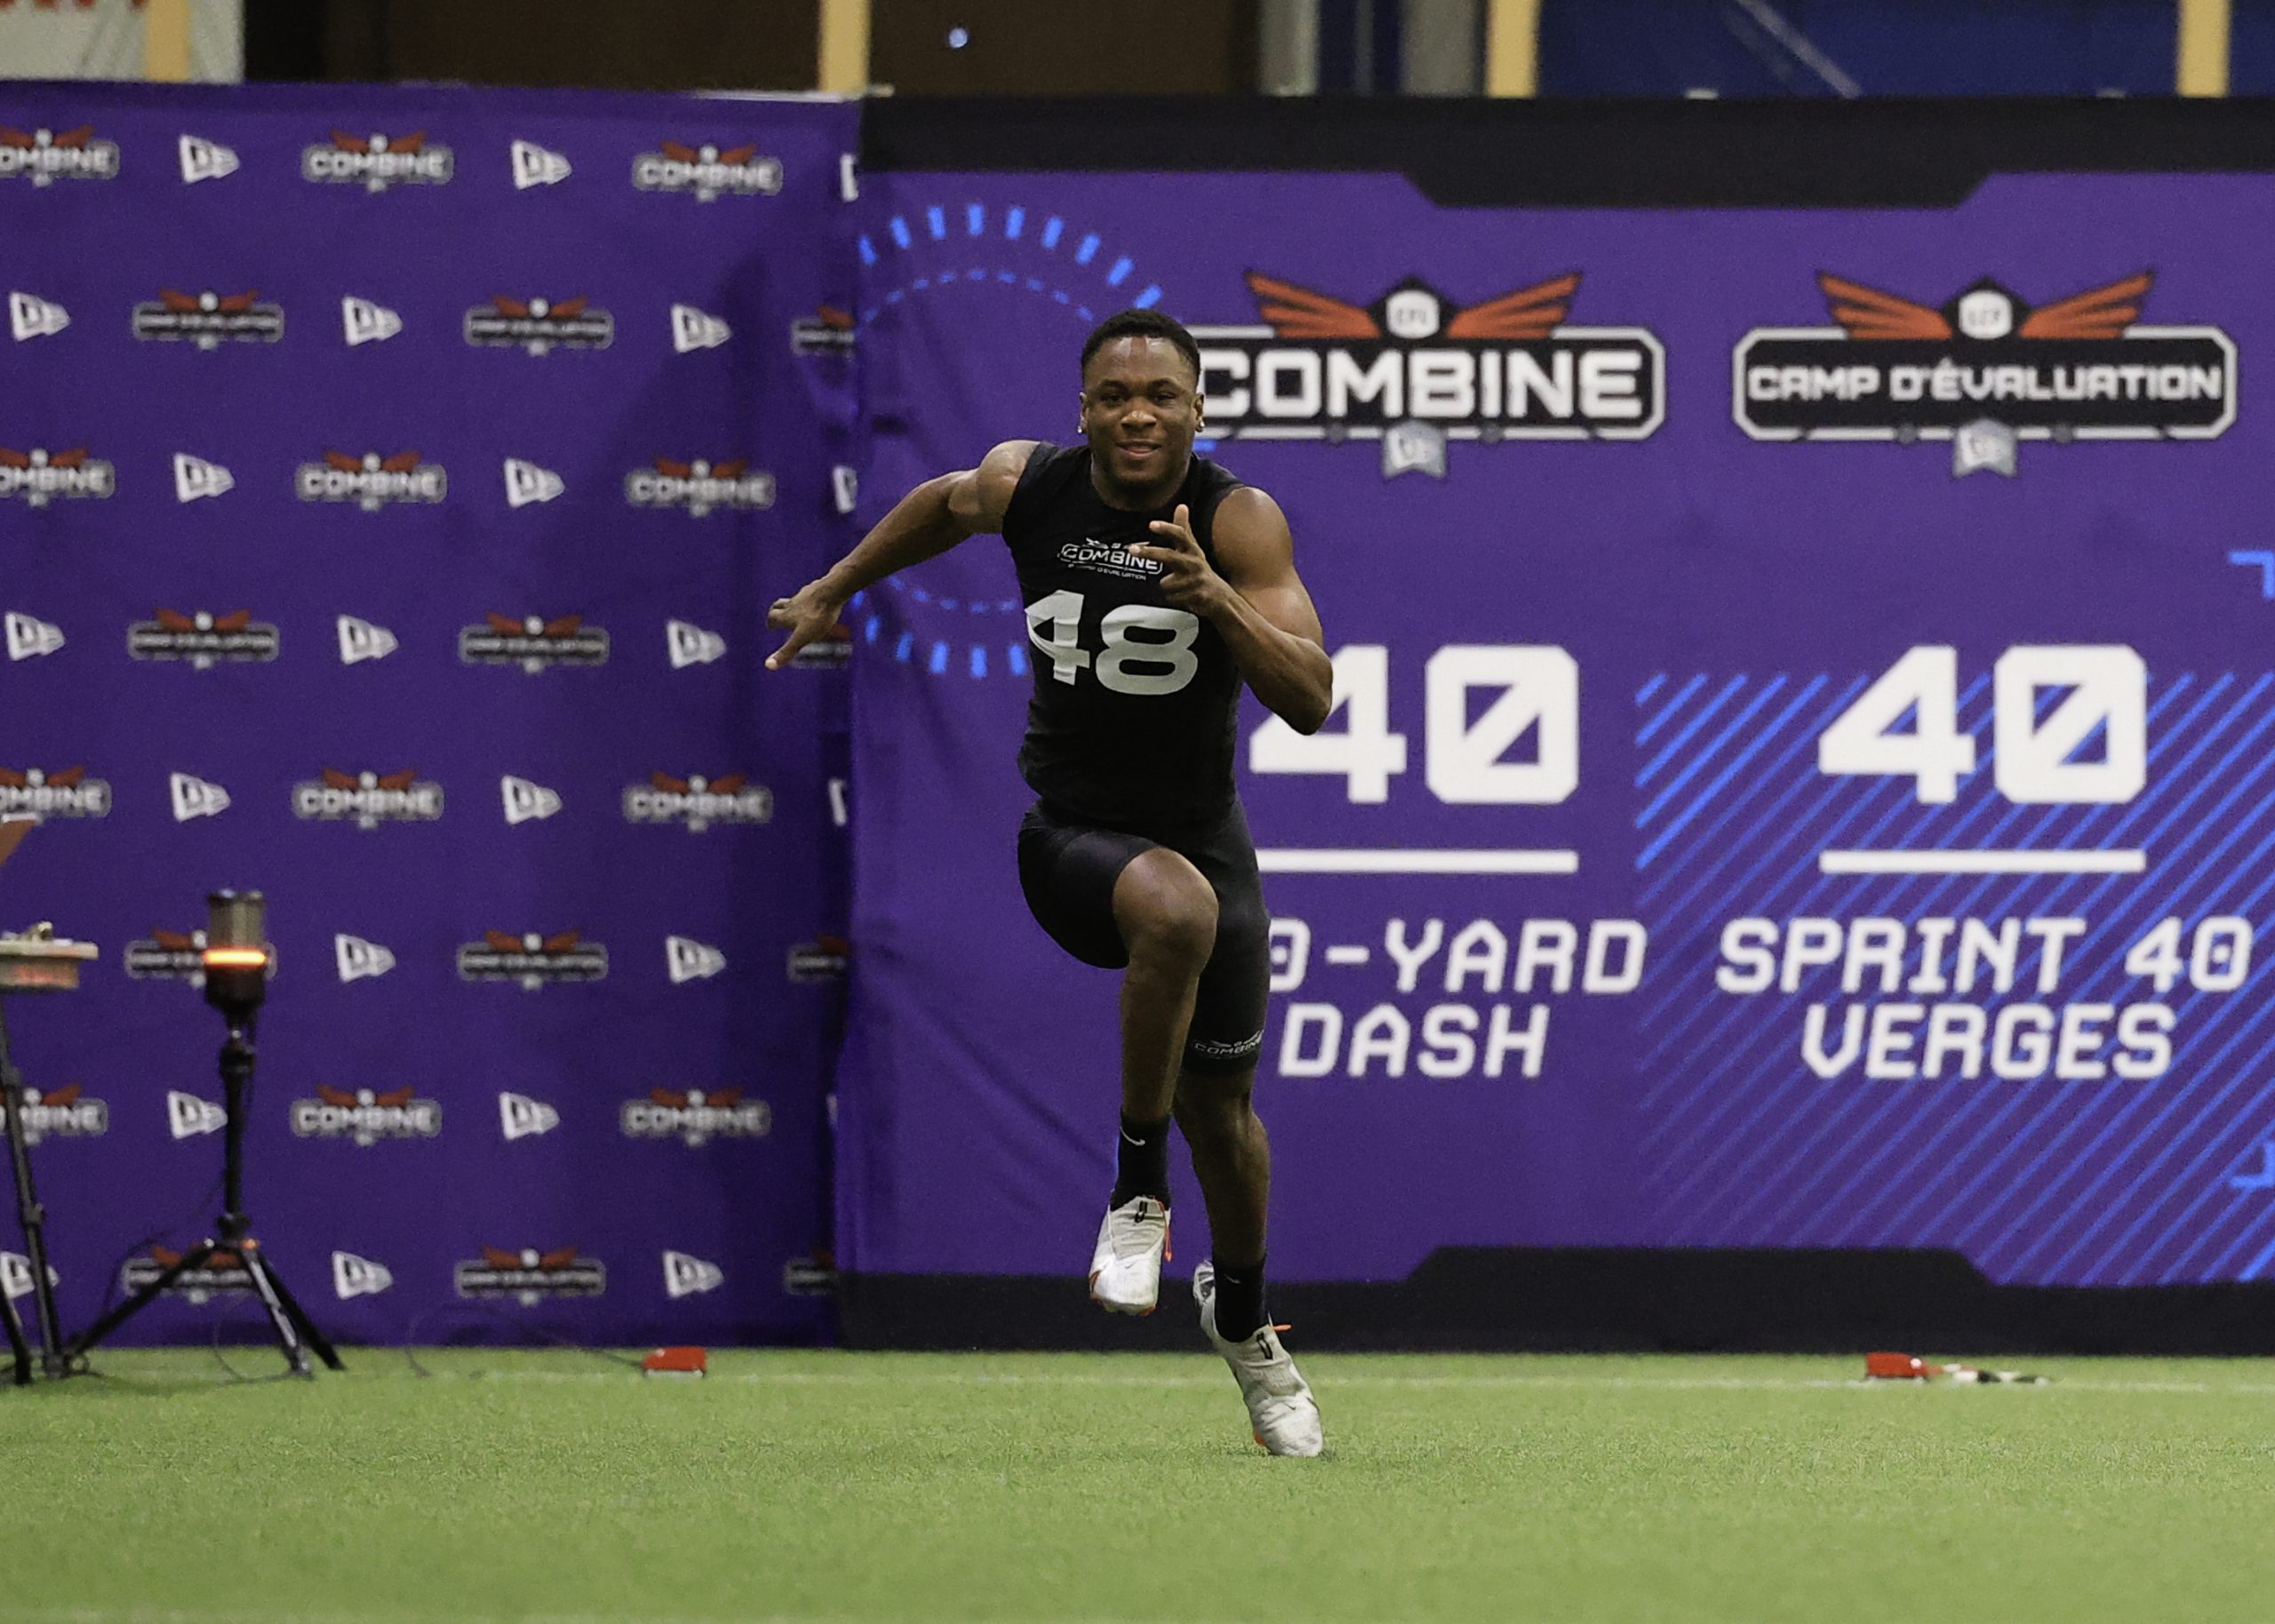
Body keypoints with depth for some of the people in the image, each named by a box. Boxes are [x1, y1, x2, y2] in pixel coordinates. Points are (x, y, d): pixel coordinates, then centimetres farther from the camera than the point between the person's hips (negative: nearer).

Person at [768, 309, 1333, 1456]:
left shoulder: (1239, 521, -15)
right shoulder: (1024, 486, -9)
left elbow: (1309, 702, -25)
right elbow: (945, 505, 17)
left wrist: (1215, 597, -38)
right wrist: (835, 590, 26)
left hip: (1203, 836, 1)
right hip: (1071, 838, -1)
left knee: (1221, 1108, 13)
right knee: (1177, 904, -37)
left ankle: (1240, 1316, 43)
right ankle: (1137, 1186, -22)